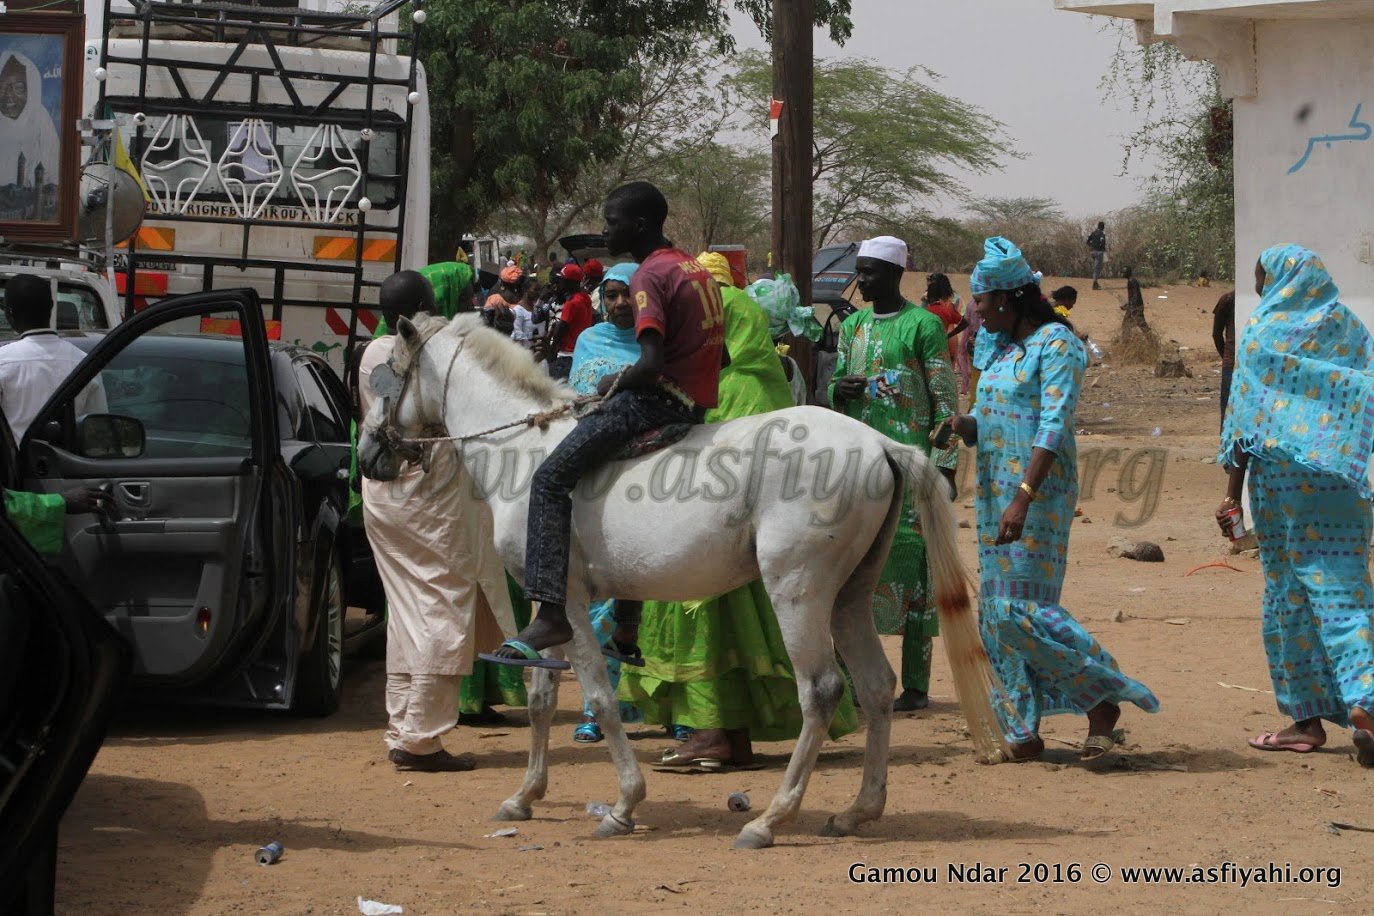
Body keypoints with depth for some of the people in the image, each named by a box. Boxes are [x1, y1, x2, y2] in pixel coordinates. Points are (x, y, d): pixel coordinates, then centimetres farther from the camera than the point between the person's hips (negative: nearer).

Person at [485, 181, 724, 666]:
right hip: (697, 405, 10)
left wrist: (616, 382, -4)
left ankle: (551, 612, -25)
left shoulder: (649, 277, -12)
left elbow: (652, 364, -23)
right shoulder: (697, 270, 17)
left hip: (659, 400, -10)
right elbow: (720, 353, 24)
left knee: (551, 480, -12)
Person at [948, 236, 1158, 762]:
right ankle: (1023, 732, 11)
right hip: (993, 490, 9)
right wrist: (966, 427, -3)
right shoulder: (998, 347, 16)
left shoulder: (1056, 343, -10)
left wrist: (1023, 497, -30)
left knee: (1020, 609, -14)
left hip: (1038, 491, -9)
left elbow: (1054, 423, -20)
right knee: (996, 611, 6)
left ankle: (1103, 700, -2)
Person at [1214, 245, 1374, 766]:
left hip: (1280, 478, -2)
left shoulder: (1262, 334, -2)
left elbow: (1245, 419, -5)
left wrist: (1234, 491, -3)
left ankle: (1308, 719, 10)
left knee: (1289, 596, 7)